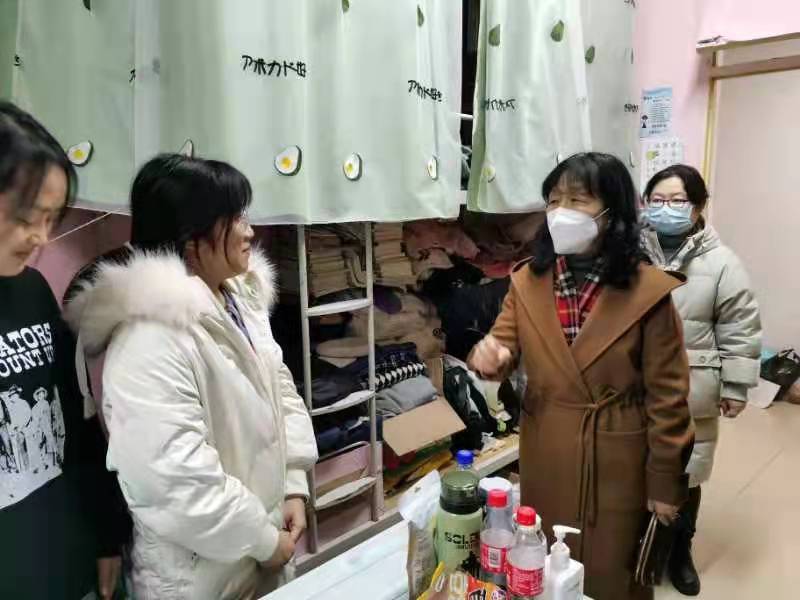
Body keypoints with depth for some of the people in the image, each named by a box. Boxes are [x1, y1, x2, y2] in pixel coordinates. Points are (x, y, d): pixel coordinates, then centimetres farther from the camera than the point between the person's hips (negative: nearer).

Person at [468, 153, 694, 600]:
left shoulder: (648, 291, -15)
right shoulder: (528, 279, -4)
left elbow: (667, 396, -10)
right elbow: (505, 350, -1)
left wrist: (666, 481, -5)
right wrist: (490, 355, -25)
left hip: (616, 460, -3)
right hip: (545, 455, 4)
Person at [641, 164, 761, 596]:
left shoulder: (721, 264, -7)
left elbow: (740, 331, -3)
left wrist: (735, 388, -2)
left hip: (689, 399, -1)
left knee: (684, 478, 15)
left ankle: (679, 552, 39)